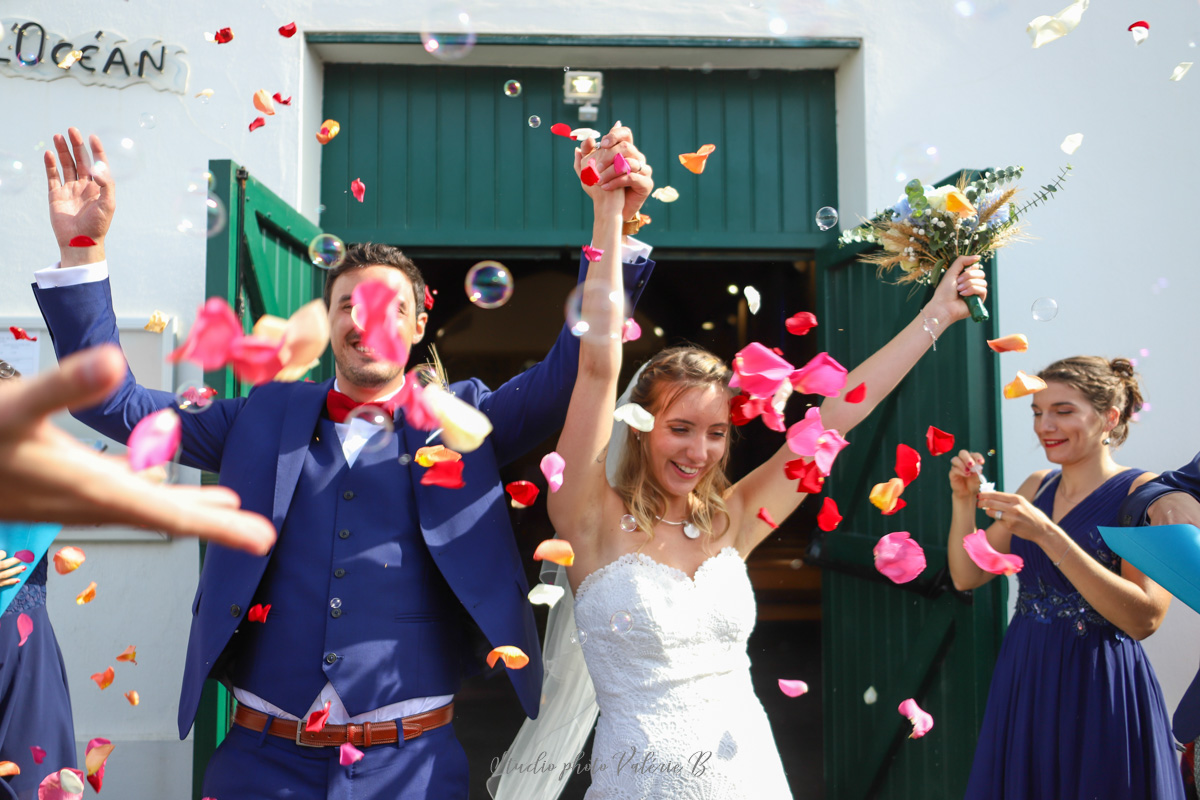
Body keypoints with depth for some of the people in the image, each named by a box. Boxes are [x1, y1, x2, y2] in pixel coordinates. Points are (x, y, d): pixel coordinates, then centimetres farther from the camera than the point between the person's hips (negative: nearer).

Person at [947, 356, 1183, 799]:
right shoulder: (1037, 486, 6)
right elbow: (967, 577, 6)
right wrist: (964, 501, -9)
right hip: (1022, 680, 6)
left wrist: (1046, 534, -28)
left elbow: (1143, 619, -23)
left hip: (1100, 690, -5)